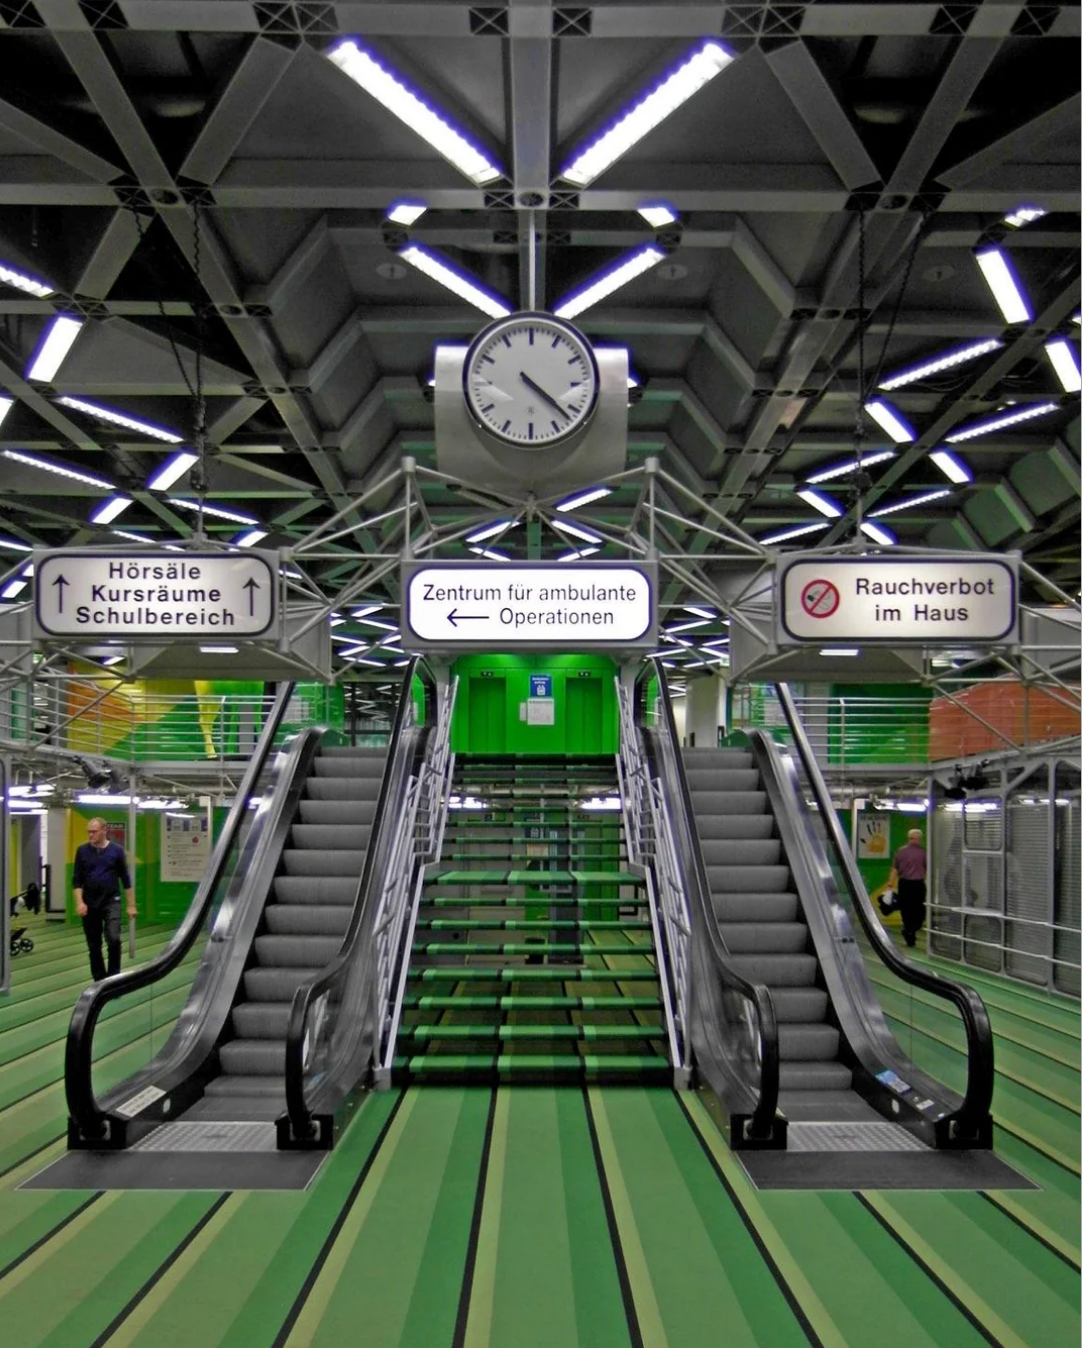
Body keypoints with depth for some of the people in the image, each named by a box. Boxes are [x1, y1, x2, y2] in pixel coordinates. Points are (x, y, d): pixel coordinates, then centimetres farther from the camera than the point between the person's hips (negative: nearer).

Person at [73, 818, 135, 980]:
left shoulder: (116, 850, -2)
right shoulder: (82, 850, 1)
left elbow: (125, 879, 3)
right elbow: (77, 879, 2)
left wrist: (131, 905, 1)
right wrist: (79, 902, -10)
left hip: (111, 902, -2)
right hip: (90, 904, 2)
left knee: (113, 939, -17)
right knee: (94, 945, 7)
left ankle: (114, 977, -2)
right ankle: (99, 980, 17)